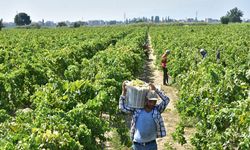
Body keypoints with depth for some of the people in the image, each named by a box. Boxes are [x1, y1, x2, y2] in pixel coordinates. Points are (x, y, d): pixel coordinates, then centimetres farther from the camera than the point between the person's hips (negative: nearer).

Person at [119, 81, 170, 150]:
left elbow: (166, 100, -11)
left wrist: (155, 90, -15)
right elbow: (122, 107, -5)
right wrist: (124, 92, -11)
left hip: (151, 144, 0)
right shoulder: (137, 110, -4)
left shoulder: (157, 110, -3)